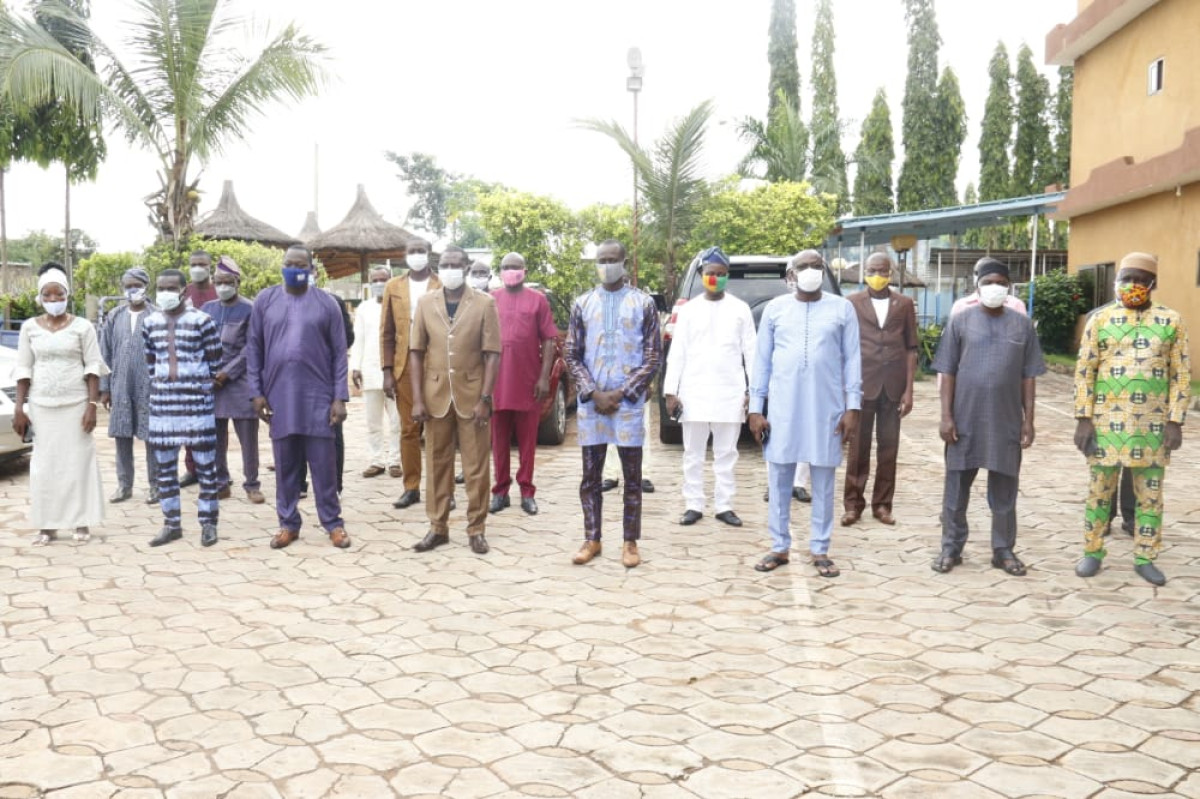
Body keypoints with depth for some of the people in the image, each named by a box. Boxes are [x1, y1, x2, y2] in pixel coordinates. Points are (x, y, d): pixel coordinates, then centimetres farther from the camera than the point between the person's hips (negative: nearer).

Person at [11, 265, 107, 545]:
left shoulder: (82, 326, -2)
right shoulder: (30, 327, 4)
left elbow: (93, 367, -3)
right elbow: (24, 369, 6)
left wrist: (92, 405, -10)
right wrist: (19, 408, 1)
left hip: (75, 405, -2)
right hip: (41, 406, 2)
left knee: (78, 462, 1)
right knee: (44, 465, 3)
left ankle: (82, 522, 11)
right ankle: (47, 525, 10)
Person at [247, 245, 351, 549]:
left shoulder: (327, 304, 1)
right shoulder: (265, 300, 5)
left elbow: (339, 353, 1)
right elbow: (254, 348, 7)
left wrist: (340, 397, -5)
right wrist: (256, 392, 0)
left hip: (318, 395, -1)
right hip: (279, 395, 2)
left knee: (323, 462, 2)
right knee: (285, 464, 9)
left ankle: (333, 522, 12)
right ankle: (288, 523, 19)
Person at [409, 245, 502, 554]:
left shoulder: (484, 303, -2)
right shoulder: (426, 303, 5)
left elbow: (492, 353, -5)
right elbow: (416, 352, 4)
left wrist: (485, 398, -11)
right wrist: (417, 398, -3)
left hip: (471, 396, -2)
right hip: (436, 395, 2)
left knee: (476, 467, 4)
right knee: (437, 465, 9)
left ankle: (476, 529, 15)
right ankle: (438, 527, 19)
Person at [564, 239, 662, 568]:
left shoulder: (643, 303, 2)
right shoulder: (582, 304, 8)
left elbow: (654, 356, -1)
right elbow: (571, 355, 6)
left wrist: (621, 394, -9)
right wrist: (594, 393, -7)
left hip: (629, 402, -2)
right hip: (590, 402, 2)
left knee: (632, 477, 4)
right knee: (590, 476, 7)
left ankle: (630, 542, 13)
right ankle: (592, 539, 18)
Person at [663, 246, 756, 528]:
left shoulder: (740, 309, 5)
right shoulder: (688, 310, 5)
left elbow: (751, 351, 4)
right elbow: (676, 353, 3)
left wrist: (753, 390, -2)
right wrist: (671, 391, -2)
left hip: (730, 392, 0)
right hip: (694, 391, 1)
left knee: (726, 453, 6)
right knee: (693, 453, 6)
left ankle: (724, 506, 13)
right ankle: (693, 505, 14)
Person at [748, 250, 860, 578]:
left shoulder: (842, 309, 5)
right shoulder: (775, 308, 6)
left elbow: (852, 360, 4)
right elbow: (762, 360, 7)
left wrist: (853, 407, -3)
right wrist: (755, 408, 2)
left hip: (827, 408, 0)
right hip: (783, 406, 1)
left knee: (823, 482, 6)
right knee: (779, 480, 5)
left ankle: (820, 550, 16)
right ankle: (780, 547, 17)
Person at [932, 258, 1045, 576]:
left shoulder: (1022, 324, 5)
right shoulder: (960, 320, 0)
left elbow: (1028, 377, 6)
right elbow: (947, 372, 0)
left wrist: (1028, 421, 1)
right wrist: (946, 416, -7)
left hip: (1006, 421, 1)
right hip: (965, 419, -1)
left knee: (1004, 491, 9)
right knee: (956, 488, 6)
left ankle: (1003, 549, 22)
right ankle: (951, 548, 17)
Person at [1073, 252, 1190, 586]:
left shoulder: (1172, 321, 3)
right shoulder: (1100, 319, 1)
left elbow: (1181, 375, 3)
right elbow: (1084, 371, 1)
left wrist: (1176, 421, -4)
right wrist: (1083, 418, -5)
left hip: (1153, 424, 1)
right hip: (1107, 421, 0)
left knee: (1150, 493, 8)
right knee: (1100, 489, 7)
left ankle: (1144, 558, 19)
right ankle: (1092, 552, 19)